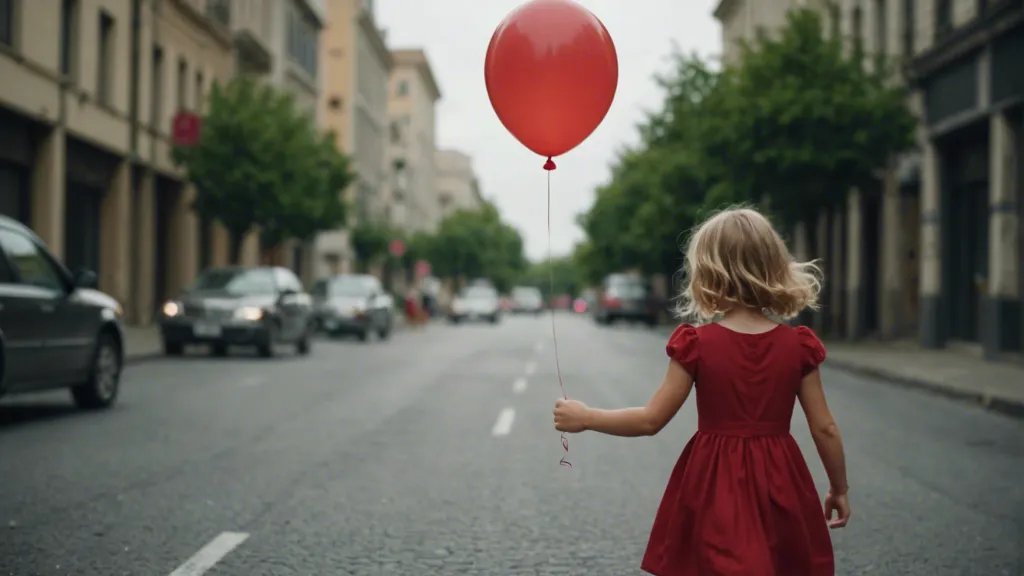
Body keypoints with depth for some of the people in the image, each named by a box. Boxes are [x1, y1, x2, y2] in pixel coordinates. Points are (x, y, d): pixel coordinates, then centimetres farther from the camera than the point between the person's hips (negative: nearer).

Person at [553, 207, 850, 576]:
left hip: (715, 491, -2)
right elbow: (824, 428, -1)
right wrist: (839, 488, 14)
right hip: (779, 490, 2)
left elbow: (651, 420, -8)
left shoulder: (698, 344, -11)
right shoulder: (798, 346, -4)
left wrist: (585, 418, 4)